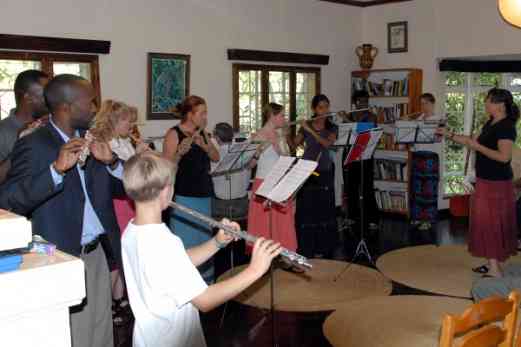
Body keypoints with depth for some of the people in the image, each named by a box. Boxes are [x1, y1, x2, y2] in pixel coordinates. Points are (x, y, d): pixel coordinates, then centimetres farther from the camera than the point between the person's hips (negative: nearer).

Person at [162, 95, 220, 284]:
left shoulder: (203, 133, 11)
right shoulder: (174, 134, -8)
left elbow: (216, 158, 5)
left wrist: (204, 145, -12)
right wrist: (180, 151, -31)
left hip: (204, 195, 7)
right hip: (184, 197, -7)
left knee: (204, 240, 14)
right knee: (185, 242, -3)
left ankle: (204, 281, 27)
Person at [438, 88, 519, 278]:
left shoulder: (506, 127, -17)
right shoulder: (491, 123, 11)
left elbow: (504, 156, -25)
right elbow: (475, 141, 21)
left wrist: (478, 147, -21)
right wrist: (450, 135, 18)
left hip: (497, 183, -9)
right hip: (486, 180, 9)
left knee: (491, 223, -4)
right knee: (487, 221, 14)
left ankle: (495, 270, 3)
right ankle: (493, 264, 23)